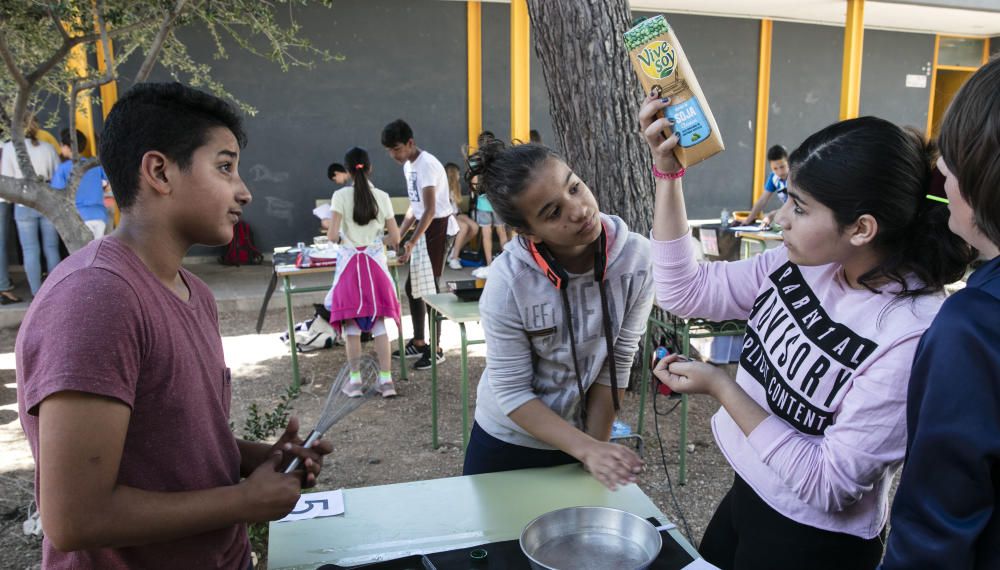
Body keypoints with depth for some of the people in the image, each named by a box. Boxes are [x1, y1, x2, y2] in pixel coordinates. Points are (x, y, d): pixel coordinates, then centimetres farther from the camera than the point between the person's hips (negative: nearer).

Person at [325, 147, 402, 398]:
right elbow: (395, 238, 0)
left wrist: (341, 238, 11)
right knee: (379, 324, 7)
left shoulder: (341, 196, -6)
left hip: (350, 265, -1)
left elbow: (332, 236, -11)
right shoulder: (382, 197, 0)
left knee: (351, 326, 7)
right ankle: (386, 380, 7)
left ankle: (355, 380, 12)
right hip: (375, 264, 2)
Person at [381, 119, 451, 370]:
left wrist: (411, 243, -31)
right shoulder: (408, 165, 10)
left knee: (430, 289, -5)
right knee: (413, 287, 13)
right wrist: (398, 235, 12)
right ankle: (419, 343, 25)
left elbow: (430, 211, -25)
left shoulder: (427, 165, -19)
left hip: (437, 227, -10)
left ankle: (436, 349, 5)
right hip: (423, 227, 10)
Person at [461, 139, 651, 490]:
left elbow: (617, 364, -13)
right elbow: (511, 393, -20)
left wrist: (597, 447, -12)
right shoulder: (508, 281, -27)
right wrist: (588, 450, -26)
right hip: (507, 441, -1)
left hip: (582, 437, 2)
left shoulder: (637, 259, -21)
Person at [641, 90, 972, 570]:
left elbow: (827, 484, -25)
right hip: (745, 496, 6)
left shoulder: (911, 339, -28)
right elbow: (684, 292, -6)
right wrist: (666, 169, -14)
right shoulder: (803, 263, -11)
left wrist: (720, 386, -25)